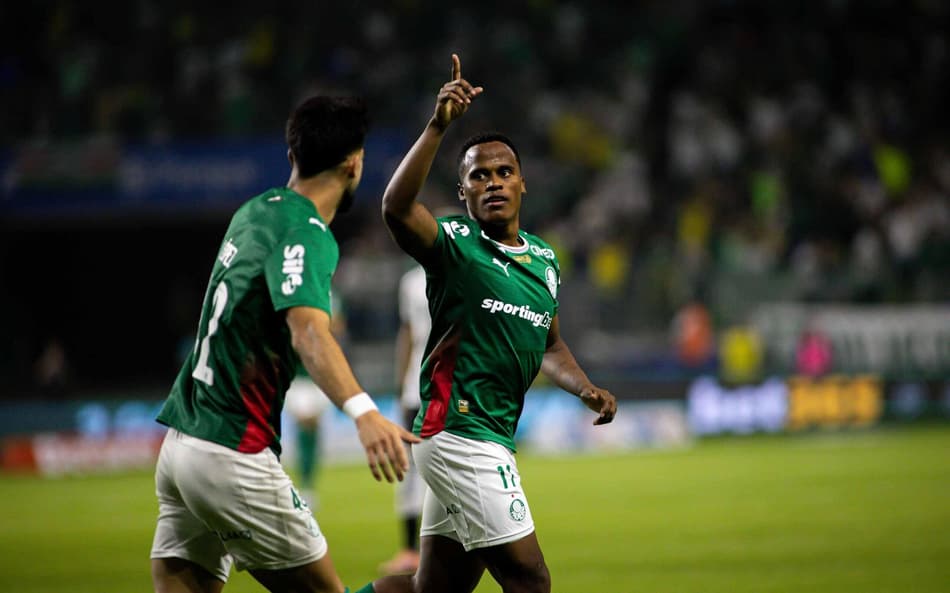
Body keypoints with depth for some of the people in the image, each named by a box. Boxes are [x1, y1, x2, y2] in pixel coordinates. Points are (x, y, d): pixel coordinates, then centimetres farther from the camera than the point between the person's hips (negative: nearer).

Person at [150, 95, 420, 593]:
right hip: (232, 456, -8)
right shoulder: (306, 234, -13)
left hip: (179, 444, 8)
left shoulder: (255, 211, 12)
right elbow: (307, 329, -32)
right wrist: (362, 412, -46)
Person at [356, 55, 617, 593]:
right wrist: (439, 126, -38)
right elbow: (398, 207, -30)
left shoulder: (544, 258, 14)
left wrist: (585, 388, 8)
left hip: (493, 442, 8)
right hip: (459, 433, -8)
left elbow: (549, 345, 27)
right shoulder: (455, 244, -8)